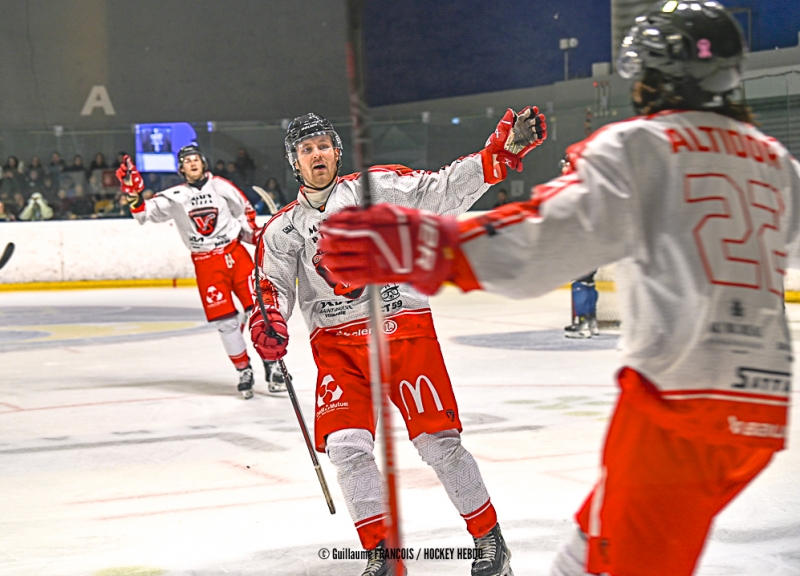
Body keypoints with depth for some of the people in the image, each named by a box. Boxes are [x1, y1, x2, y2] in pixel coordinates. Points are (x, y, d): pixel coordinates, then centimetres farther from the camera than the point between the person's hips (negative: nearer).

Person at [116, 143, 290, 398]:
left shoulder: (220, 186, 2)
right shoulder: (174, 197, 2)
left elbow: (245, 210, 15)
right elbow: (147, 211, -8)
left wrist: (252, 233, 3)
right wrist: (134, 193, -25)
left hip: (236, 254, 0)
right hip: (206, 264, 0)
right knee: (225, 321, -3)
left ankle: (271, 365, 7)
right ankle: (244, 370, 11)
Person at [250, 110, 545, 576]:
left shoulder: (377, 187, 1)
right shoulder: (283, 229, 11)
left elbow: (444, 191, -6)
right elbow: (274, 287, 8)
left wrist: (505, 148, -18)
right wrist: (268, 321, -15)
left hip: (403, 329, -3)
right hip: (338, 344, 3)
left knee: (437, 441, -6)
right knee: (345, 445, -12)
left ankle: (490, 539, 10)